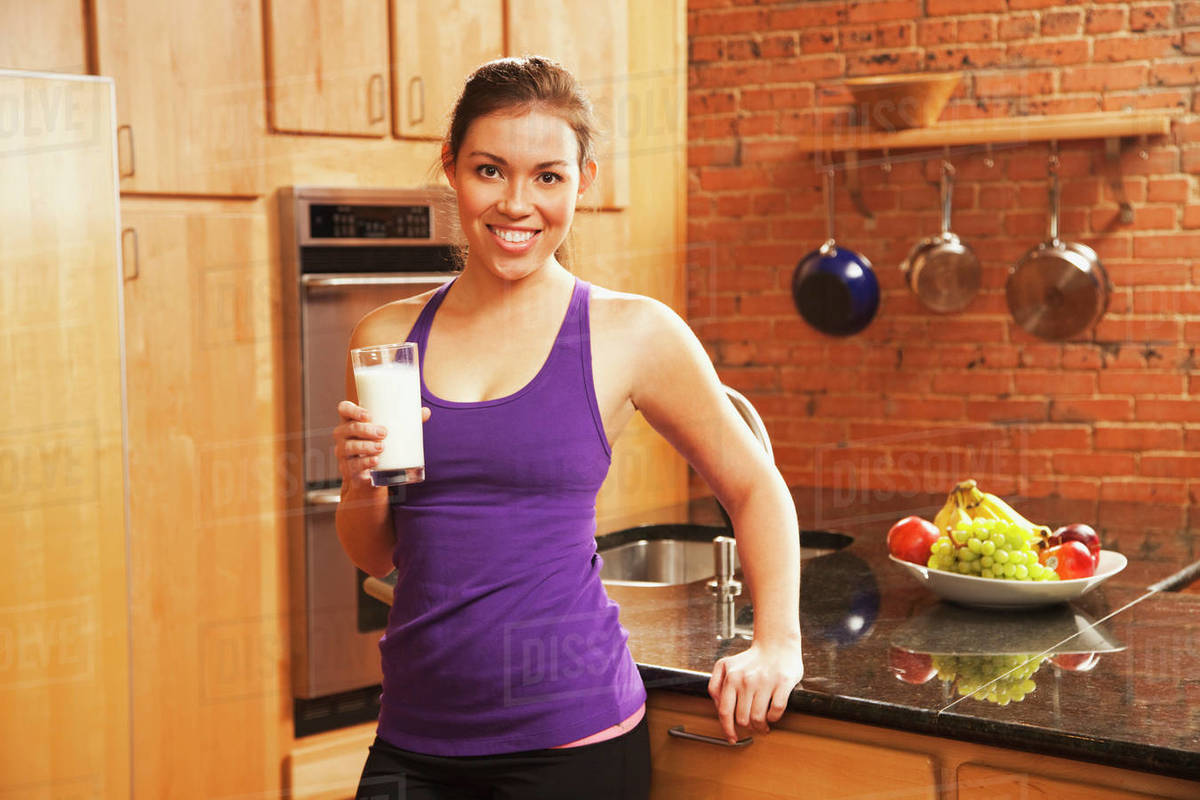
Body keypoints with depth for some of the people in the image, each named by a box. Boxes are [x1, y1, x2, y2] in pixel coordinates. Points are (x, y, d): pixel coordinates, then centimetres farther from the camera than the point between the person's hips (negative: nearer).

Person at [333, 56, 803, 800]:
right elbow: (374, 554, 11)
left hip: (568, 737, -3)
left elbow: (754, 489, 7)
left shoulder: (631, 333, -5)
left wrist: (777, 645, -2)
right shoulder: (388, 335, 3)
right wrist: (362, 486, -9)